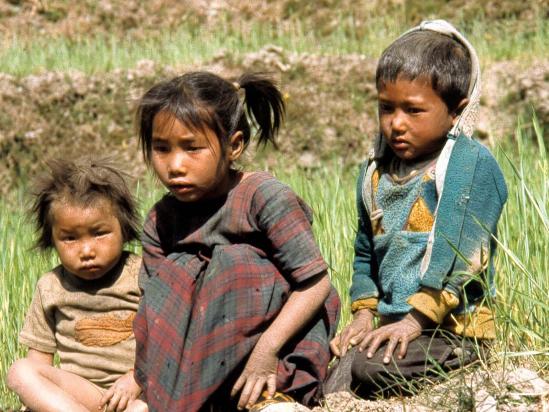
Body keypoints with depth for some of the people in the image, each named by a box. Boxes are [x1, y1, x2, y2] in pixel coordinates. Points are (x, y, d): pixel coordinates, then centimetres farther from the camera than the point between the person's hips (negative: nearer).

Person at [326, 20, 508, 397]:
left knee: (369, 366, -28)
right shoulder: (376, 172, 13)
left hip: (454, 327, -7)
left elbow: (463, 255, -17)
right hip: (392, 323, 7)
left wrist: (416, 320, -21)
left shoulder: (473, 164, -10)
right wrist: (364, 313, 7)